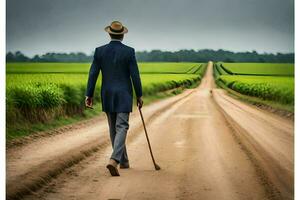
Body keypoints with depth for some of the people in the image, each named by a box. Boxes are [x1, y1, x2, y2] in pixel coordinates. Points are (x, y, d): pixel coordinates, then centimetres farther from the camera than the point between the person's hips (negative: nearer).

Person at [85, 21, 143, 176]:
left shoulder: (100, 51, -2)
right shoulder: (129, 51, -9)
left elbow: (93, 74, -4)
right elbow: (135, 76, -9)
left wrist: (89, 95, 0)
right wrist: (139, 96, 1)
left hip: (107, 96, 3)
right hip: (124, 96, -3)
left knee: (113, 128, 16)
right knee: (121, 128, -5)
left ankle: (123, 161, 25)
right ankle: (114, 160, -25)